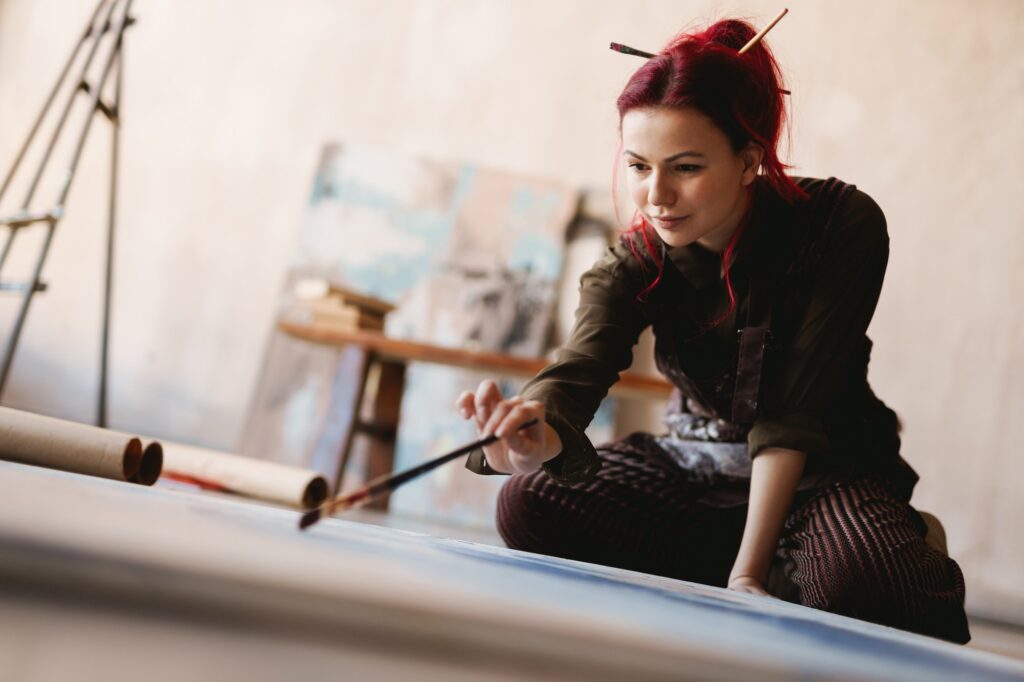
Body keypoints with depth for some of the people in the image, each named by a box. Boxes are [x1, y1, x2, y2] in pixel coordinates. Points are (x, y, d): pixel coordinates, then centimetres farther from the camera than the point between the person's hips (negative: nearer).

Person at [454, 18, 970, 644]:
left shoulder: (843, 225, -21)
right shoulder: (637, 262, -12)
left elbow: (791, 414, -22)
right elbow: (579, 370, -32)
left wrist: (748, 572, -25)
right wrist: (536, 442, -57)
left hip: (822, 469, -4)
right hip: (698, 462, 4)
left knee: (863, 575, -38)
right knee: (529, 505, -17)